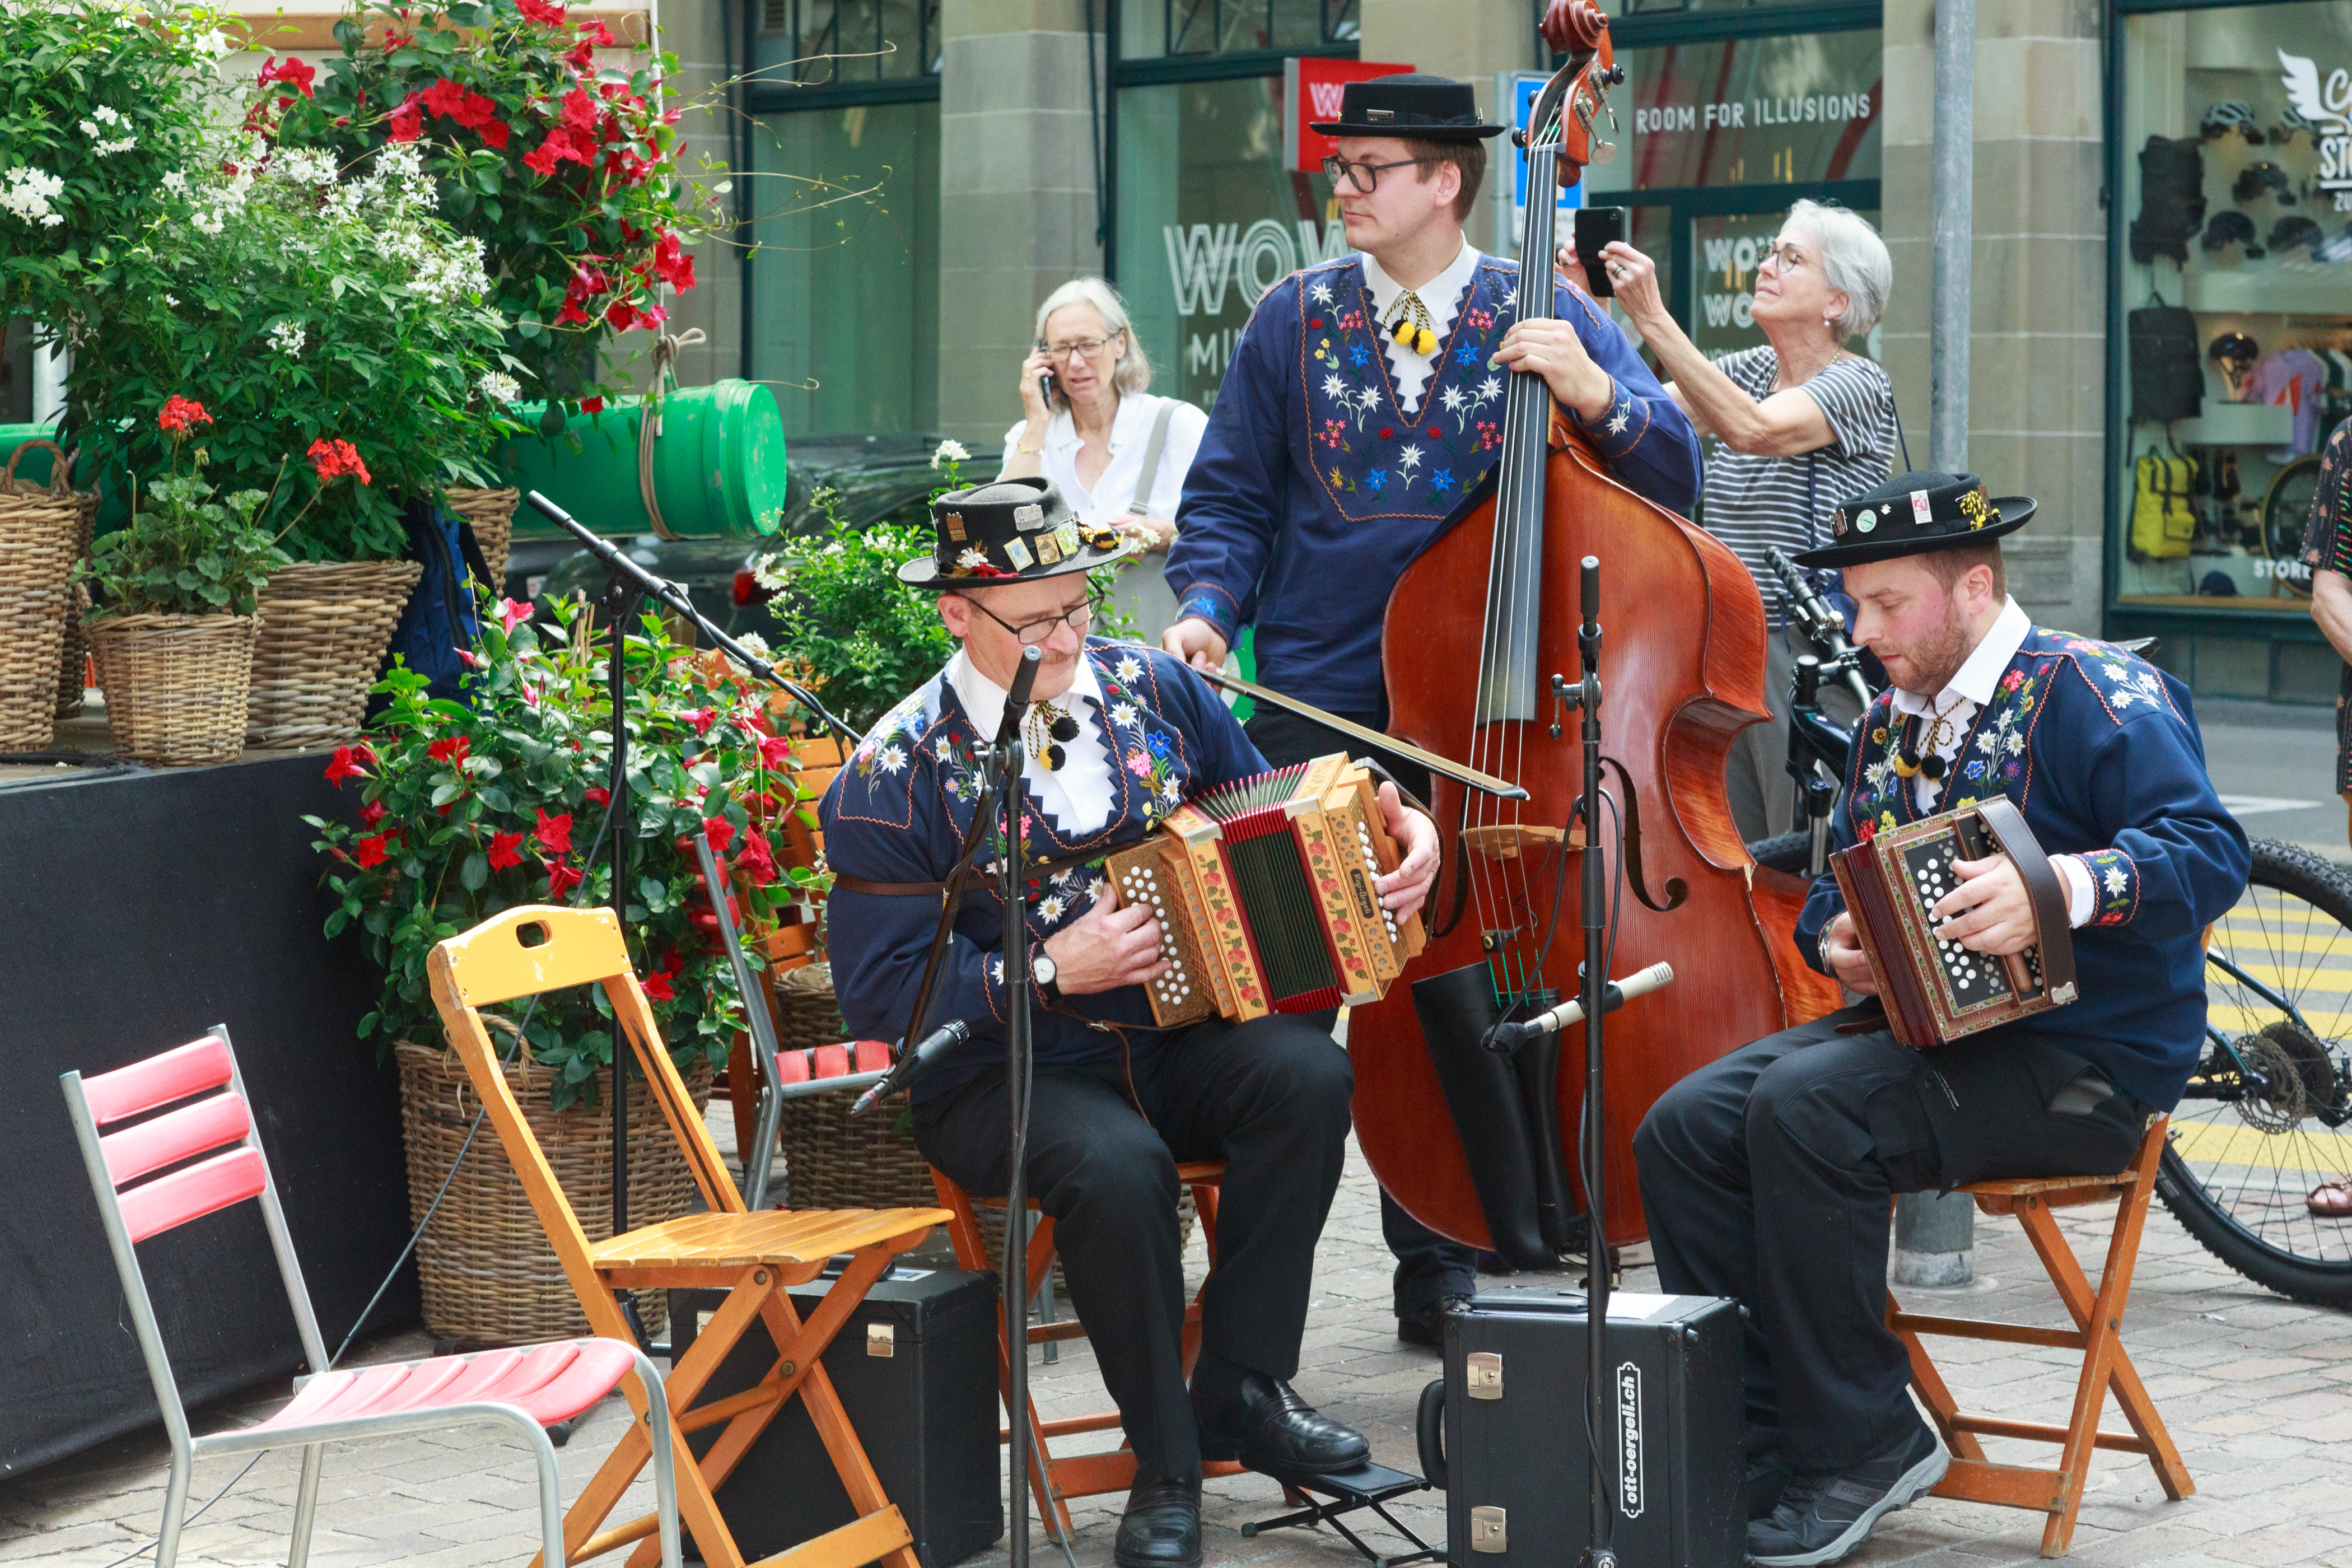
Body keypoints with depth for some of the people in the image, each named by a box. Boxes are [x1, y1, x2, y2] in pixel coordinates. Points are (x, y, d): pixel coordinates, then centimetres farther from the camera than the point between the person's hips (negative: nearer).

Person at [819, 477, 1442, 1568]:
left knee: (1306, 1075, -26)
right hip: (1004, 1077, -4)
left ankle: (1241, 1388, -11)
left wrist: (1399, 834, -2)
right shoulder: (893, 778, -8)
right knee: (1115, 1162, -35)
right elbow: (880, 995, -10)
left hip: (1178, 1041, 4)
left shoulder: (1154, 691, 6)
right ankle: (1165, 1468, -15)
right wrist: (1053, 969, -19)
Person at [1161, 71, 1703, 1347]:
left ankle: (1441, 1263, 17)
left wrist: (1598, 395, -21)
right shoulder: (1295, 319, 7)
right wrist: (1208, 607, -7)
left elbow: (1671, 479, -3)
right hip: (1315, 710, 1)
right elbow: (1227, 499, 11)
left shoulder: (1544, 317, 3)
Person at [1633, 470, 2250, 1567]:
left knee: (1804, 1107, -30)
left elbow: (2211, 853, -21)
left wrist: (2064, 886, -37)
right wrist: (1834, 940, 0)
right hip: (1918, 1026, 9)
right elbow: (1838, 885, 25)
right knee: (1685, 1128, -9)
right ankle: (1765, 1436, -9)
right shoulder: (1892, 723, 17)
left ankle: (1857, 1446, -19)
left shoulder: (2093, 694, -9)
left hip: (2081, 1062, -8)